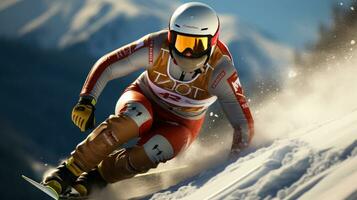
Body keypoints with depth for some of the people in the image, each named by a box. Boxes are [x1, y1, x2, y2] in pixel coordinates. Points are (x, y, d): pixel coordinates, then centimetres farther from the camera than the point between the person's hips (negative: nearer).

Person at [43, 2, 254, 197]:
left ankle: (94, 178, -8)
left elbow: (244, 123, -26)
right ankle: (69, 170, -26)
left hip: (181, 124, 0)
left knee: (144, 157, -33)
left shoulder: (221, 72, -29)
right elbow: (107, 65, -18)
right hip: (144, 101, 0)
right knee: (130, 120, -37)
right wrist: (87, 101, -28)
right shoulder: (158, 47, -27)